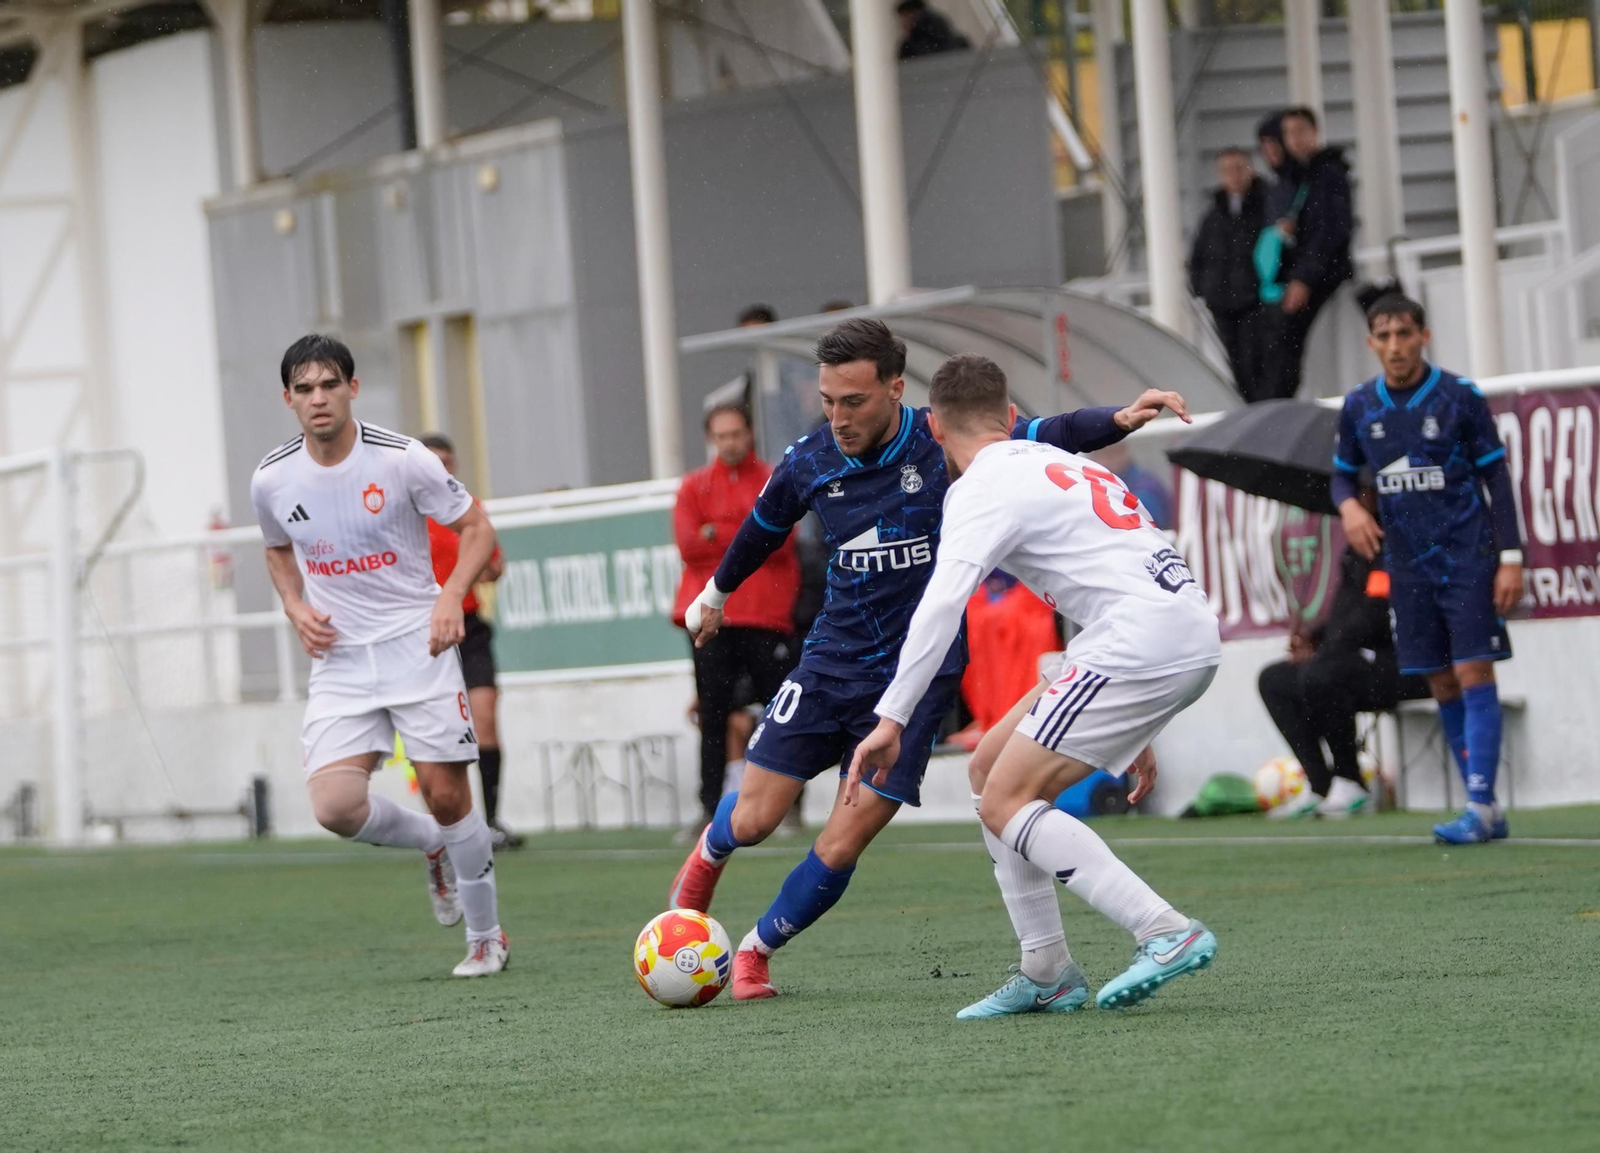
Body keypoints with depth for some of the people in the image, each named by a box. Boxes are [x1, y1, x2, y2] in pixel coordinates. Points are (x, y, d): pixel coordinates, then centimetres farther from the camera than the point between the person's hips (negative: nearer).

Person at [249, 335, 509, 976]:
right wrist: (296, 608, 2)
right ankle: (433, 846, 17)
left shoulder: (401, 460, -10)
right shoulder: (272, 480, -1)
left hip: (417, 645, -3)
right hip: (339, 658, 3)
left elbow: (475, 527, 1)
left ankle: (486, 939, 16)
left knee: (446, 796, -4)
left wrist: (452, 596, -15)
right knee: (334, 805, -15)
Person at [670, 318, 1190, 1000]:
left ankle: (757, 950, 18)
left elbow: (1047, 436, -9)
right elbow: (762, 529, 16)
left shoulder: (943, 443, -13)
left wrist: (1120, 419, -29)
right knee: (753, 821, -1)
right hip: (831, 660, 2)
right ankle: (710, 852, 37)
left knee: (839, 849, -7)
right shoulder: (808, 464, -5)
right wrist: (715, 593, 33)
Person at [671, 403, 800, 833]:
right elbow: (689, 546, -3)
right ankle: (710, 809, 1)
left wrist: (718, 535, -7)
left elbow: (779, 542, -7)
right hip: (712, 617, 1)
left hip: (768, 616, -1)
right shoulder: (694, 487, 10)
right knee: (713, 715, 0)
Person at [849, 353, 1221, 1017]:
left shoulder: (982, 488, -3)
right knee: (989, 770, 14)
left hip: (1142, 640, -9)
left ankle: (1168, 934, -17)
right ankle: (1048, 975, 12)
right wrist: (1131, 729, 36)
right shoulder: (1059, 464, 27)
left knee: (1006, 802, -8)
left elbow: (941, 605, -18)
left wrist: (891, 719, -21)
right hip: (1191, 640, 9)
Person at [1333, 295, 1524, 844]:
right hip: (1408, 567, 4)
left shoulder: (1460, 397, -7)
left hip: (1467, 557, -4)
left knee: (1473, 676, -11)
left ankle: (1480, 808, -14)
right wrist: (1349, 504, -8)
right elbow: (1343, 471, 17)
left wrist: (1511, 557, -9)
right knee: (1442, 687, 4)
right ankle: (1487, 809, 10)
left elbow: (1496, 477, -4)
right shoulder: (1359, 408, 3)